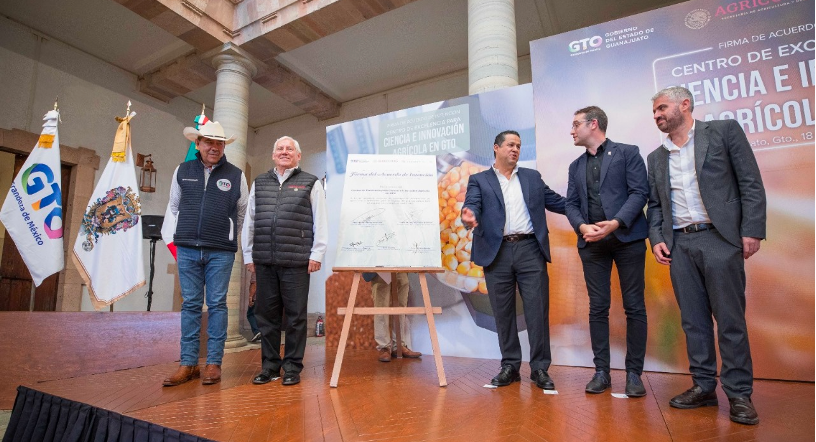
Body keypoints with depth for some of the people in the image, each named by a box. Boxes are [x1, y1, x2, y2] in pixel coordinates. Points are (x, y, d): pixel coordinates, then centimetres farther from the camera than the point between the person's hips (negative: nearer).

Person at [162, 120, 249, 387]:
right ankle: (188, 363, 12)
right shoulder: (182, 171, 9)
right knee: (190, 304, 6)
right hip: (187, 248, 2)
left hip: (221, 252, -2)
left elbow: (242, 211, 13)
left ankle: (214, 363, 8)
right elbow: (174, 207, 21)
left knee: (217, 304, 1)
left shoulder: (235, 175, 3)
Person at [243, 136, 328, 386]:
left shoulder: (311, 183, 6)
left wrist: (316, 254, -6)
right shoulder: (259, 183, 17)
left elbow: (320, 222, 0)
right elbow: (249, 221, 17)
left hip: (296, 262, -4)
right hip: (264, 261, 4)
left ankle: (292, 367, 14)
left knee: (295, 316, 2)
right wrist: (248, 254, 12)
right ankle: (269, 366, 22)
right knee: (266, 314, 9)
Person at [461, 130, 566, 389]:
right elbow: (472, 205, -8)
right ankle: (510, 366, 21)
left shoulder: (533, 177, 18)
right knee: (503, 313, 6)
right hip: (497, 253, -1)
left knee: (537, 311, 0)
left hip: (530, 250, 2)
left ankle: (540, 368, 15)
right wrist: (469, 216, -31)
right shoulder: (479, 180, 9)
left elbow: (556, 202, 15)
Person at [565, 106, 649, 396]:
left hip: (627, 238, -3)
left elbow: (640, 192, -5)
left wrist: (616, 223, -18)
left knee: (634, 306, 2)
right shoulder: (576, 166, 19)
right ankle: (601, 371, 12)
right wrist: (582, 227, -9)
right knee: (598, 308, 4)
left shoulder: (627, 152, 5)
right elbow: (571, 204, 11)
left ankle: (634, 373, 13)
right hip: (591, 242, 4)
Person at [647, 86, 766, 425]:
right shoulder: (656, 157, 15)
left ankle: (739, 394, 12)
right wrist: (657, 239, 2)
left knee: (730, 319, 0)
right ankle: (703, 387, 18)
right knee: (693, 320, 8)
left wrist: (752, 231, -9)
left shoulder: (724, 131, 3)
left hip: (719, 238, -4)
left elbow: (751, 184, -1)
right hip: (679, 245, 4)